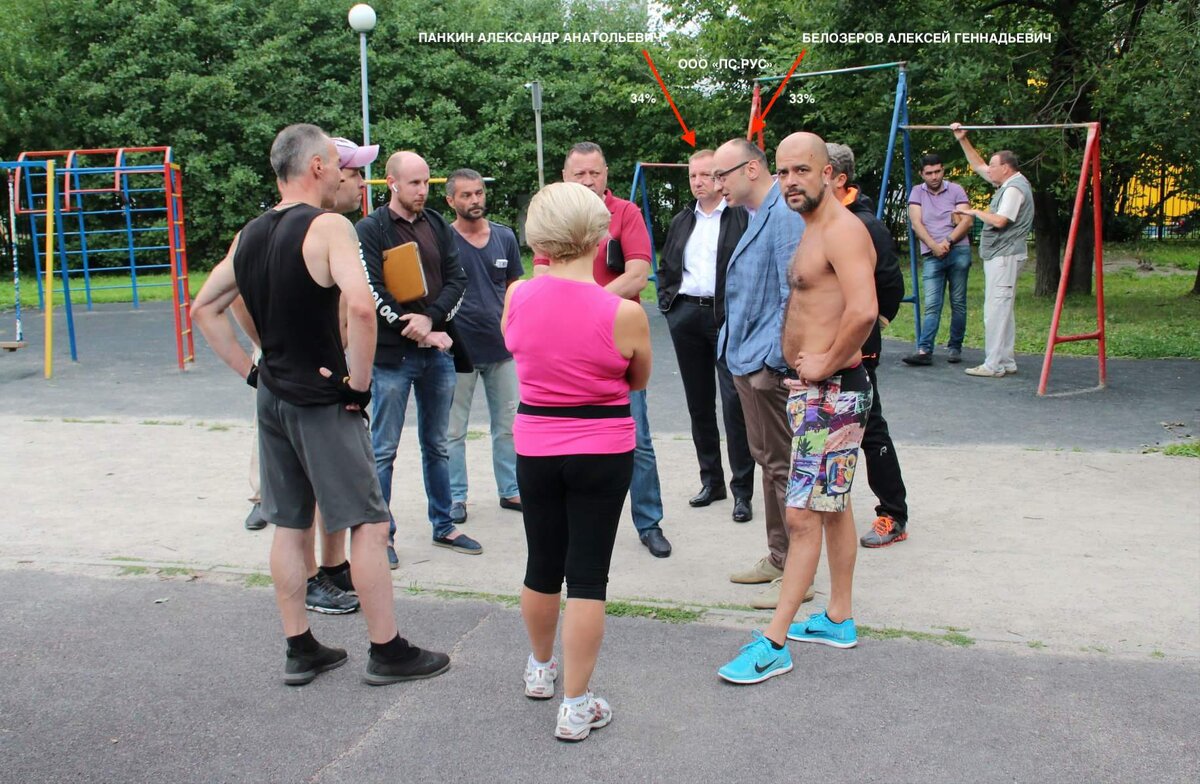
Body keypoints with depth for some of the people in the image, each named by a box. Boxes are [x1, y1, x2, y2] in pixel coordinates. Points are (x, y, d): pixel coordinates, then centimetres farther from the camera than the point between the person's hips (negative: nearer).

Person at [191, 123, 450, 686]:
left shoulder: (249, 234, 9)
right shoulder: (327, 227, -15)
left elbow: (204, 308, 17)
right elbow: (360, 307, -30)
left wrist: (250, 370, 13)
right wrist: (359, 382, -19)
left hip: (272, 398, 8)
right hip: (321, 400, -8)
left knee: (289, 525, 14)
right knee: (368, 523, 2)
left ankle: (301, 650, 22)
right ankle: (387, 651, 9)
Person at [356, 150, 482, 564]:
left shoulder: (438, 226, 9)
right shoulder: (370, 230, -5)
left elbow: (457, 279, 4)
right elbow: (374, 294, -12)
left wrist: (430, 318, -14)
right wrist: (424, 334, -13)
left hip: (438, 352, 5)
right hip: (393, 355, -5)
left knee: (437, 445, 14)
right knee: (383, 449, 2)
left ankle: (443, 526, 24)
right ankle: (381, 534, 12)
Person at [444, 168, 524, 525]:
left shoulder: (505, 237, 5)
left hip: (501, 347, 3)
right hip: (459, 348, -3)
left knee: (507, 425, 12)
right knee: (454, 430, 5)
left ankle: (510, 490, 24)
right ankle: (455, 497, 16)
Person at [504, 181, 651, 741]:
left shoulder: (518, 297, -8)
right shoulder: (624, 313, -17)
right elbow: (639, 381, 1)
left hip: (534, 447, 3)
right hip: (604, 451, -3)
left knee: (543, 563, 19)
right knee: (587, 574, 3)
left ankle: (540, 668, 41)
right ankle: (576, 706, 9)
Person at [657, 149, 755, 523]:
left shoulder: (743, 217, -2)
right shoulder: (681, 222, 17)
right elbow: (666, 268, 25)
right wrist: (667, 302, 11)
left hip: (727, 318, -6)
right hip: (686, 317, 6)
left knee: (734, 402, -9)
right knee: (698, 403, 11)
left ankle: (742, 490, -2)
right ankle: (711, 480, 23)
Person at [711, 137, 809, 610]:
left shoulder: (784, 216, -17)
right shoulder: (758, 215, 15)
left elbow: (794, 298, -22)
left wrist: (769, 363, -22)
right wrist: (743, 352, 16)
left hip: (767, 365, -10)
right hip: (748, 359, 10)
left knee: (782, 465, -3)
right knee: (767, 461, 17)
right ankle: (778, 558, 29)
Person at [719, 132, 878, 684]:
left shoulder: (842, 230, -17)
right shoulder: (812, 230, 15)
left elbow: (863, 310, -32)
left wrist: (825, 364, -20)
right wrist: (803, 359, 14)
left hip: (831, 391, -11)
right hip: (814, 389, 11)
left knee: (802, 515, -7)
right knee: (831, 506, 18)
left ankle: (774, 644, -2)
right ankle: (838, 619, 30)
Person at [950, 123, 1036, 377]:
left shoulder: (1015, 188, -13)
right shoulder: (1008, 183, 17)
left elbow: (999, 221, -24)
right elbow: (977, 165, 27)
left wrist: (973, 212, -10)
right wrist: (962, 140, 24)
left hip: (1004, 256, -11)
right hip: (1000, 255, 11)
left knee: (996, 309, -11)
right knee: (1001, 309, 12)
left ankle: (993, 365, -12)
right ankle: (1006, 362, 17)